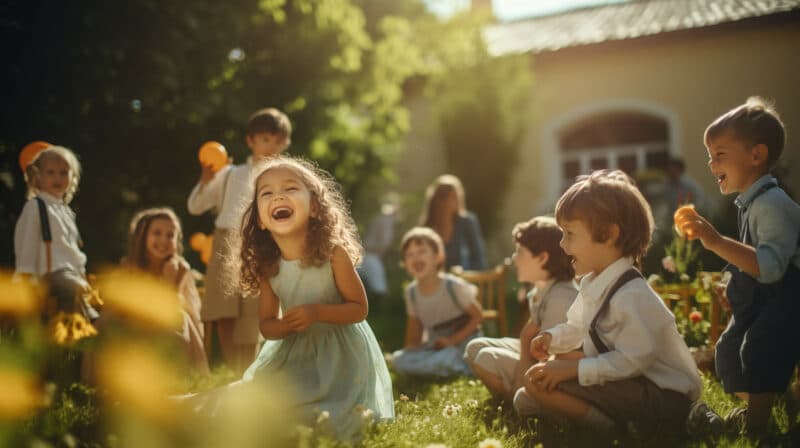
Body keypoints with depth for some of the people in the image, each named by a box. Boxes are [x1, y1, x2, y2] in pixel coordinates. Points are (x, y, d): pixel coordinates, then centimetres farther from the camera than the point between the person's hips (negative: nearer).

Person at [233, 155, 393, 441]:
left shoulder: (333, 253, -21)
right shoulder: (267, 267, -10)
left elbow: (359, 309, -14)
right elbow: (266, 325, 0)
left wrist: (316, 312, -29)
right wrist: (285, 325, -23)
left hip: (341, 352, -4)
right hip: (295, 352, 4)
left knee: (336, 423, -14)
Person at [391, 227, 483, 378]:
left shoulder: (453, 286, -15)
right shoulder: (411, 292, 0)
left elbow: (477, 315, -8)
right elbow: (415, 327, 11)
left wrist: (452, 340, -16)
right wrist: (411, 350, -6)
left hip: (463, 342, -5)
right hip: (434, 346, 6)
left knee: (444, 360, -38)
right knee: (398, 359, -20)